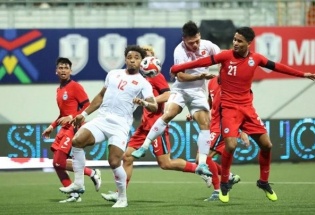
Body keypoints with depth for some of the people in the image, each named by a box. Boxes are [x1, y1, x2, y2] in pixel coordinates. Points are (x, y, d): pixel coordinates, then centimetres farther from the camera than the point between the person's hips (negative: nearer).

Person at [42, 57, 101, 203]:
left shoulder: (75, 87, -8)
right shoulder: (59, 90, 17)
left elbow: (87, 107, -14)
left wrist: (71, 118, -20)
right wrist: (52, 127, 20)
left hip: (75, 127, -9)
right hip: (64, 128, 9)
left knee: (60, 162, -15)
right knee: (57, 163, 3)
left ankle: (92, 173, 0)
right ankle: (74, 195, 8)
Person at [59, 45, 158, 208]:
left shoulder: (143, 83, 3)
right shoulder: (113, 74, 18)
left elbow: (154, 107, -8)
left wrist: (143, 102, -31)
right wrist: (84, 114, 24)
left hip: (120, 125, -4)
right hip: (101, 120, 4)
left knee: (114, 162, -14)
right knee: (77, 141, -18)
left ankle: (122, 198, 7)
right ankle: (78, 183, -9)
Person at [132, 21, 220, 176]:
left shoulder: (207, 46, -9)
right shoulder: (180, 51, -19)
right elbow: (181, 77, -21)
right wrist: (201, 76, -30)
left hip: (198, 92, 3)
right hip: (181, 89, -3)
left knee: (205, 124, -8)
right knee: (168, 114, -23)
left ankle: (202, 164, -8)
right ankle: (144, 147, -16)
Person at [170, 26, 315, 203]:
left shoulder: (255, 59, 0)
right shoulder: (226, 56, -10)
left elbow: (277, 67, 12)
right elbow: (203, 62, -10)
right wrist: (178, 68, -12)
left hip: (247, 107, 4)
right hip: (229, 107, -4)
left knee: (266, 144, 2)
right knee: (230, 145, -21)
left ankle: (264, 182, 23)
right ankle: (224, 184, 0)